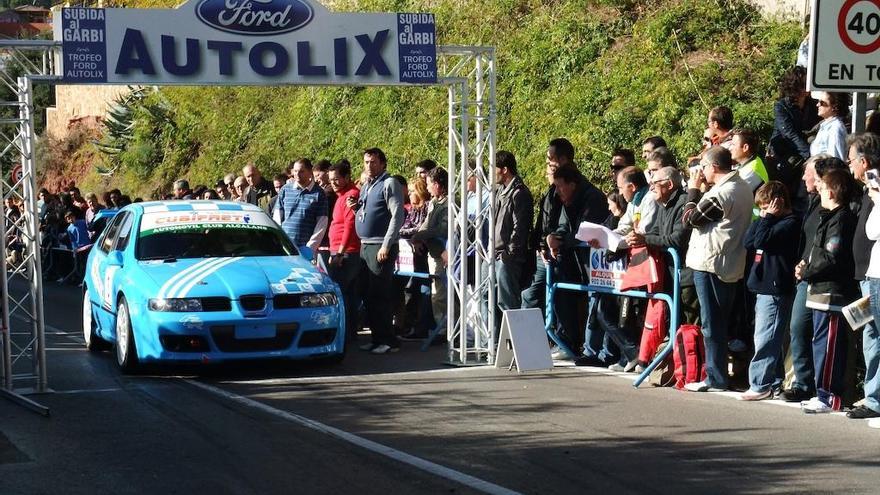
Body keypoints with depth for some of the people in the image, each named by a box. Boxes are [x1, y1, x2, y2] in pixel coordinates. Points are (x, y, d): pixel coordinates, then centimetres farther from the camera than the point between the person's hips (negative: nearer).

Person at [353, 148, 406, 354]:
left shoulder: (389, 184, -7)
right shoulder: (366, 186, 19)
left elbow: (397, 216, -14)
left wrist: (386, 245, -19)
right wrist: (357, 206, 6)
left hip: (380, 246, -9)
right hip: (365, 245, 9)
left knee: (379, 296, -10)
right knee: (369, 296, 9)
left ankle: (388, 341, -6)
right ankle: (377, 338, 15)